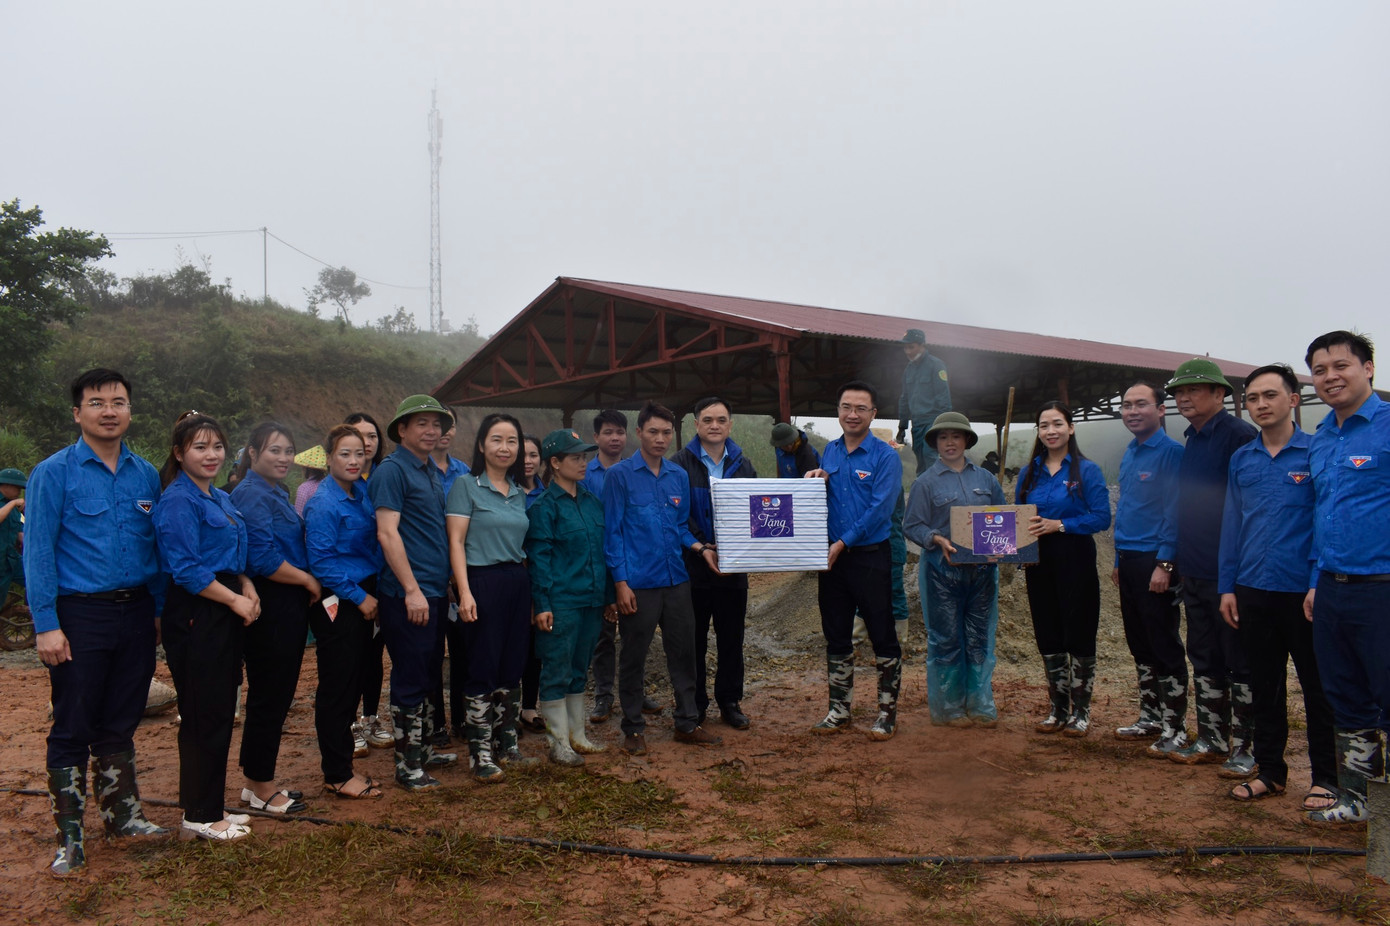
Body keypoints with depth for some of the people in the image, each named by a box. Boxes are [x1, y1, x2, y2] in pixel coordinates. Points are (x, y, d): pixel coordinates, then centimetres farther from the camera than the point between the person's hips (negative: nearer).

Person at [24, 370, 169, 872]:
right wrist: (46, 625, -14)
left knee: (121, 722, 15)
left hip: (136, 613, 4)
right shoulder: (53, 472, -6)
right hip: (80, 615, -4)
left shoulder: (145, 474, 7)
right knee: (73, 727, 4)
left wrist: (161, 610, 7)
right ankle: (69, 835, 16)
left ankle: (123, 814, 28)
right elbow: (38, 552, -9)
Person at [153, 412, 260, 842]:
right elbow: (186, 569, -18)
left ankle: (208, 809, 25)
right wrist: (235, 600, -13)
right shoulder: (178, 501, -13)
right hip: (195, 617, -9)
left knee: (220, 714, 14)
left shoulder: (221, 499, 14)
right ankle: (200, 818, 11)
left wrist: (248, 588, 4)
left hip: (224, 616, 9)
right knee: (203, 717, -2)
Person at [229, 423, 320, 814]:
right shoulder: (251, 495, -15)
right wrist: (308, 580, -11)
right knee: (268, 696, 0)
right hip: (269, 609, -10)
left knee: (277, 694, 15)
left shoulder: (275, 493, 16)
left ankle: (257, 781, 27)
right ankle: (261, 786, 13)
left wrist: (307, 582, 10)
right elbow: (262, 559, -22)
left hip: (289, 606, 10)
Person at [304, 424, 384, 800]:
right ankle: (337, 775, 9)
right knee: (337, 686, -1)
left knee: (353, 681, 16)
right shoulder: (323, 504, -16)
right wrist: (359, 597, -15)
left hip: (362, 598, 8)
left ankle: (338, 748, 32)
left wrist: (370, 594, 10)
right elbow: (322, 562, -18)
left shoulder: (362, 491, 9)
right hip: (336, 603, -8)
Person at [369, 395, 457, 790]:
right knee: (410, 680, -1)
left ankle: (424, 750, 30)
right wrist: (412, 590, -20)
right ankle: (406, 765, 10)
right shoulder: (392, 470, -11)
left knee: (429, 674, 17)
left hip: (435, 591, 9)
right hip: (407, 594, -9)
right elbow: (387, 533, -17)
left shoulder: (434, 472, 15)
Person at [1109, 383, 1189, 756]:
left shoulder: (1171, 452, -11)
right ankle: (1150, 717, 26)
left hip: (1155, 561, -8)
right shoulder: (1128, 454, 14)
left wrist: (1164, 564, -19)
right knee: (1140, 645, 15)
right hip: (1128, 560, 8)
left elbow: (1175, 512, -15)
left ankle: (1174, 728, 7)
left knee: (1165, 647, -1)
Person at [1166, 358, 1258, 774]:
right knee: (1205, 661, 16)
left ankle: (1246, 749, 13)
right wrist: (1174, 559, 18)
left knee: (1241, 664, 3)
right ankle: (1212, 740, 27)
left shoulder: (1239, 435, -13)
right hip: (1195, 572, 9)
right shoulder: (1191, 440, 13)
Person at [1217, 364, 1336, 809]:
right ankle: (1270, 770, 26)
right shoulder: (1241, 460, 8)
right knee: (1264, 686, 13)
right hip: (1254, 590, 5)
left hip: (1304, 590, -4)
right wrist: (1228, 586, 9)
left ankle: (1325, 779, 19)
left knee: (1318, 687, 6)